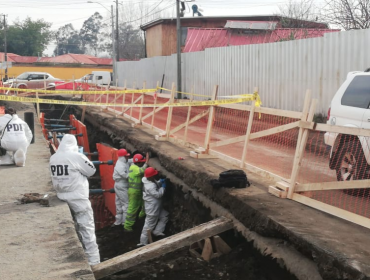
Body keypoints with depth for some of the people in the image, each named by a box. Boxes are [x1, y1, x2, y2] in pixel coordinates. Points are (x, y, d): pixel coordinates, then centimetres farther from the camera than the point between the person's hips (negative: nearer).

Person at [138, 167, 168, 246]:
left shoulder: (151, 181, -3)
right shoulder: (150, 187, -33)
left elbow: (156, 185, 16)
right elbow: (158, 194, -25)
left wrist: (160, 182, -3)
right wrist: (163, 187, -13)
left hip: (156, 206, 10)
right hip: (152, 209, -10)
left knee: (164, 216, 22)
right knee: (149, 225, 2)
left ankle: (157, 231, 27)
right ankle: (143, 242, 13)